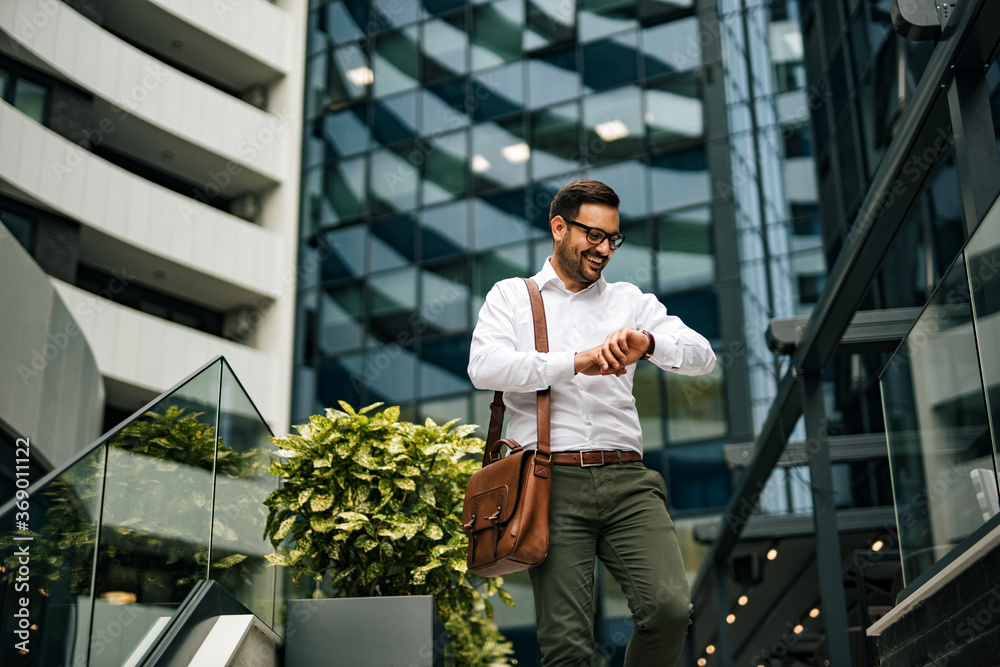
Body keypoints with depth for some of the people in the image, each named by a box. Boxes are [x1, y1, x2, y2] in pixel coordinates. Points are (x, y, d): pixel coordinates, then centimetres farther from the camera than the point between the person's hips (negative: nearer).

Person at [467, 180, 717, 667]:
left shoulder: (630, 301, 22)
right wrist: (578, 362, -13)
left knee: (671, 607, -19)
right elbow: (484, 368, -4)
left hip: (626, 480, 2)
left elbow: (702, 356, 9)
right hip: (552, 481, -2)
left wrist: (648, 343, -13)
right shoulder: (512, 297, 16)